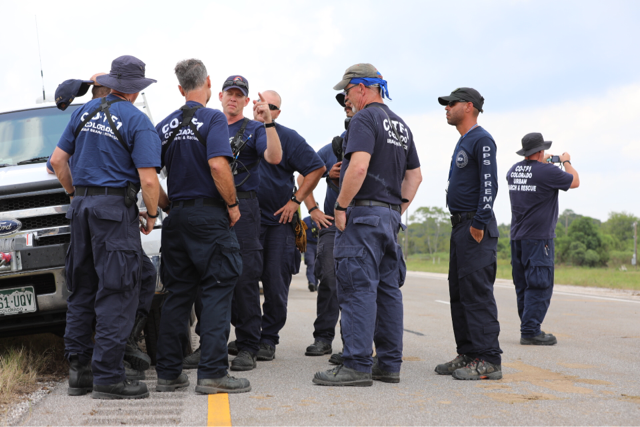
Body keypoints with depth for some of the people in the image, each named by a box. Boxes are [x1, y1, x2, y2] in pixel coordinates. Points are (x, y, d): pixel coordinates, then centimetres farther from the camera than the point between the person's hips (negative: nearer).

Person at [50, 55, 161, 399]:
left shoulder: (85, 112, 10)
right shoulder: (137, 122, -8)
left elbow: (58, 160, 12)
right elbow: (148, 180, -15)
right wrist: (152, 216, 0)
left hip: (82, 205, 7)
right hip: (115, 208, -7)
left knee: (82, 290, 13)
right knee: (116, 294, -4)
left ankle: (78, 370, 17)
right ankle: (107, 376, -6)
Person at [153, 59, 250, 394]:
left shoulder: (165, 126, 10)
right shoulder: (213, 119, -7)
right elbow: (218, 165, -21)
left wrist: (166, 206, 17)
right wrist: (233, 204, -10)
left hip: (177, 216, 6)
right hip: (209, 215, -6)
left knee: (177, 294, 10)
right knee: (217, 291, -2)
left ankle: (168, 373, 12)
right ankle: (212, 373, -6)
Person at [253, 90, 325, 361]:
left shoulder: (288, 138, 0)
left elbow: (316, 169, 0)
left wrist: (296, 201, -5)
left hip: (279, 220, -2)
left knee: (276, 283, -1)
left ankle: (268, 338, 9)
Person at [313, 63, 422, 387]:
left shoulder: (365, 119, -9)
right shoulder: (401, 125, 19)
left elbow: (358, 166, -23)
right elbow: (414, 176, 21)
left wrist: (341, 206, -15)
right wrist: (398, 209, 19)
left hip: (363, 214, -9)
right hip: (390, 215, 9)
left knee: (358, 288, -9)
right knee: (387, 288, 10)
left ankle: (357, 365, -10)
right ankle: (389, 364, 13)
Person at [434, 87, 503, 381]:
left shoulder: (481, 140, -9)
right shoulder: (462, 143, 21)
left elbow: (489, 184, -17)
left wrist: (479, 223, -22)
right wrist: (461, 224, 19)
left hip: (475, 227, -10)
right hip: (460, 225, 10)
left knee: (477, 292, -12)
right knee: (459, 292, 11)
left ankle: (488, 360, -11)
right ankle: (468, 354, 16)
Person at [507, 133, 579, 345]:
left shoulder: (514, 170, 8)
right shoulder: (547, 172, -13)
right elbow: (575, 181, 2)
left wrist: (542, 162, 36)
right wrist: (566, 162, 18)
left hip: (517, 238, 8)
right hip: (538, 239, -8)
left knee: (523, 286, 12)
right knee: (539, 286, -6)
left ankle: (528, 328, 19)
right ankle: (530, 332, -9)